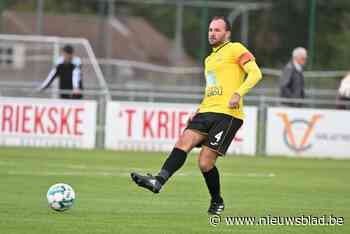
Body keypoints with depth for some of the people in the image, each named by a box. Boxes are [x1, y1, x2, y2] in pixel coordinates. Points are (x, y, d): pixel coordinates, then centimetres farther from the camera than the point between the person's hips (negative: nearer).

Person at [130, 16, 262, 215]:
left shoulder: (236, 49, 2)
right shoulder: (209, 59, 27)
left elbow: (255, 73, -9)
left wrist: (239, 93, -23)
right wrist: (198, 111, 20)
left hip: (227, 114, -7)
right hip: (207, 112, 7)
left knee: (205, 162, -11)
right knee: (183, 143, -18)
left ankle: (217, 202, 10)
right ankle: (159, 181, -32)